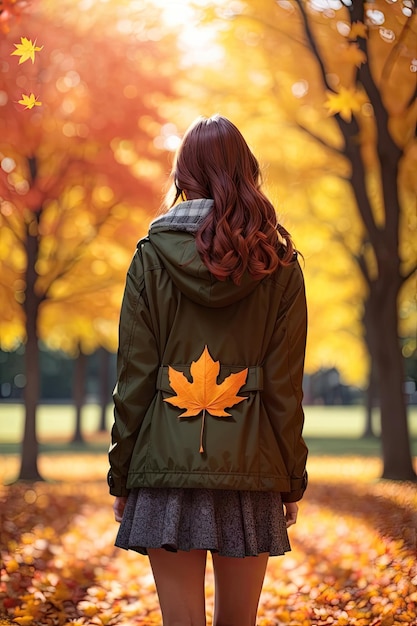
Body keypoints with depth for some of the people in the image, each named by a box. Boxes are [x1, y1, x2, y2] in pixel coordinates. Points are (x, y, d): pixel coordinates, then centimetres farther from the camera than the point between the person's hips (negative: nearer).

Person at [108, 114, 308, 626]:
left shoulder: (152, 256, 0)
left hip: (168, 463, -1)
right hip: (249, 466, 1)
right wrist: (292, 480, 9)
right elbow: (286, 386, 1)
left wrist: (121, 476, 6)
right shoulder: (279, 264, 2)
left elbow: (133, 378, -2)